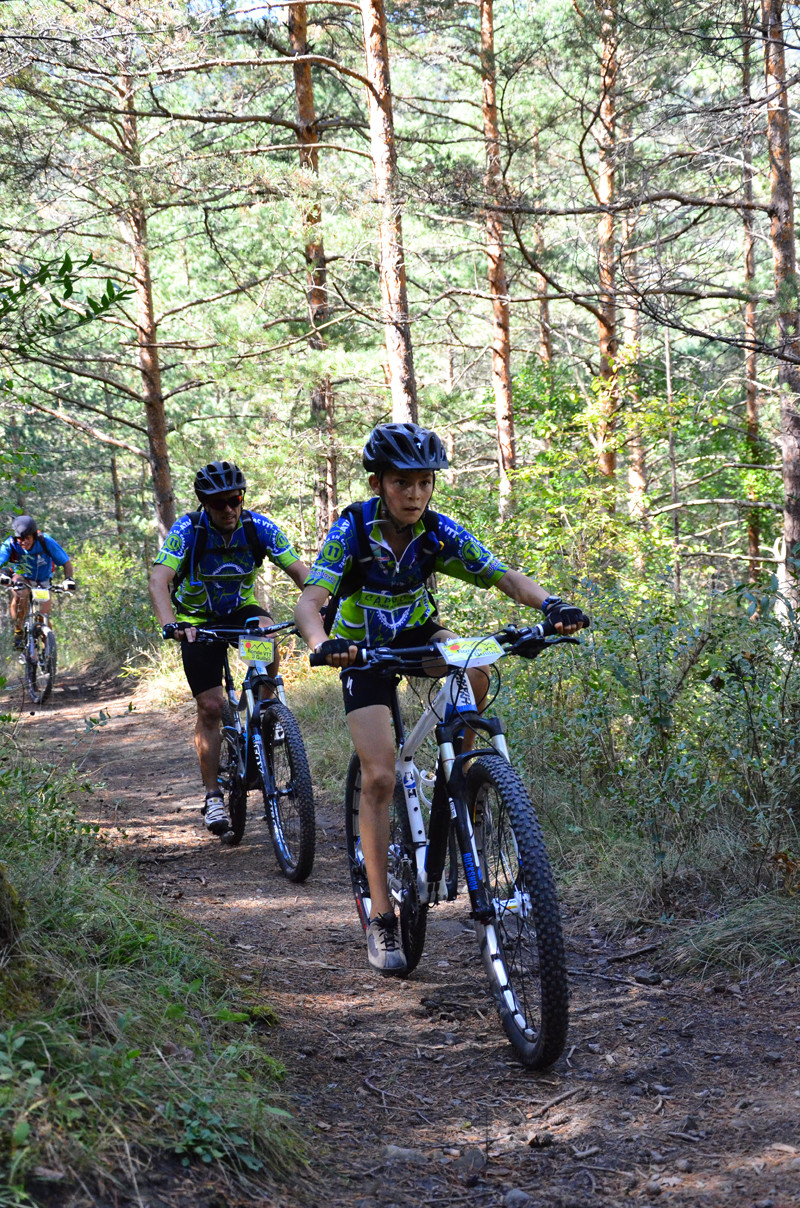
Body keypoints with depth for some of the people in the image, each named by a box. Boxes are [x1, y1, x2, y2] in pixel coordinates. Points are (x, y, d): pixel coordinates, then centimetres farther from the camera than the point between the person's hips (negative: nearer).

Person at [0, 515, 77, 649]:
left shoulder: (46, 542, -27)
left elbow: (67, 564, -21)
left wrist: (69, 579, -41)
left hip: (42, 580, 1)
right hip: (22, 577, -1)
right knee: (19, 595, -36)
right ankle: (18, 633, -19)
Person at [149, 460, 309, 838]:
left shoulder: (260, 527, -16)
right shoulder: (188, 530, -22)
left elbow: (299, 571, -16)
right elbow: (159, 580, -32)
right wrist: (170, 623, -50)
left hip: (241, 610, 1)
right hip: (199, 620, -1)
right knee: (211, 706, -9)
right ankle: (212, 795, 4)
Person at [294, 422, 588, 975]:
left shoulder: (439, 532, -16)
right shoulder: (353, 530, -24)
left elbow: (505, 576, -19)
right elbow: (309, 602, -34)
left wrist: (550, 604, -40)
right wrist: (324, 645, -56)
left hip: (418, 634, 3)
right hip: (365, 649, -3)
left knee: (474, 669, -32)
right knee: (379, 777, -15)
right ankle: (382, 919, -8)